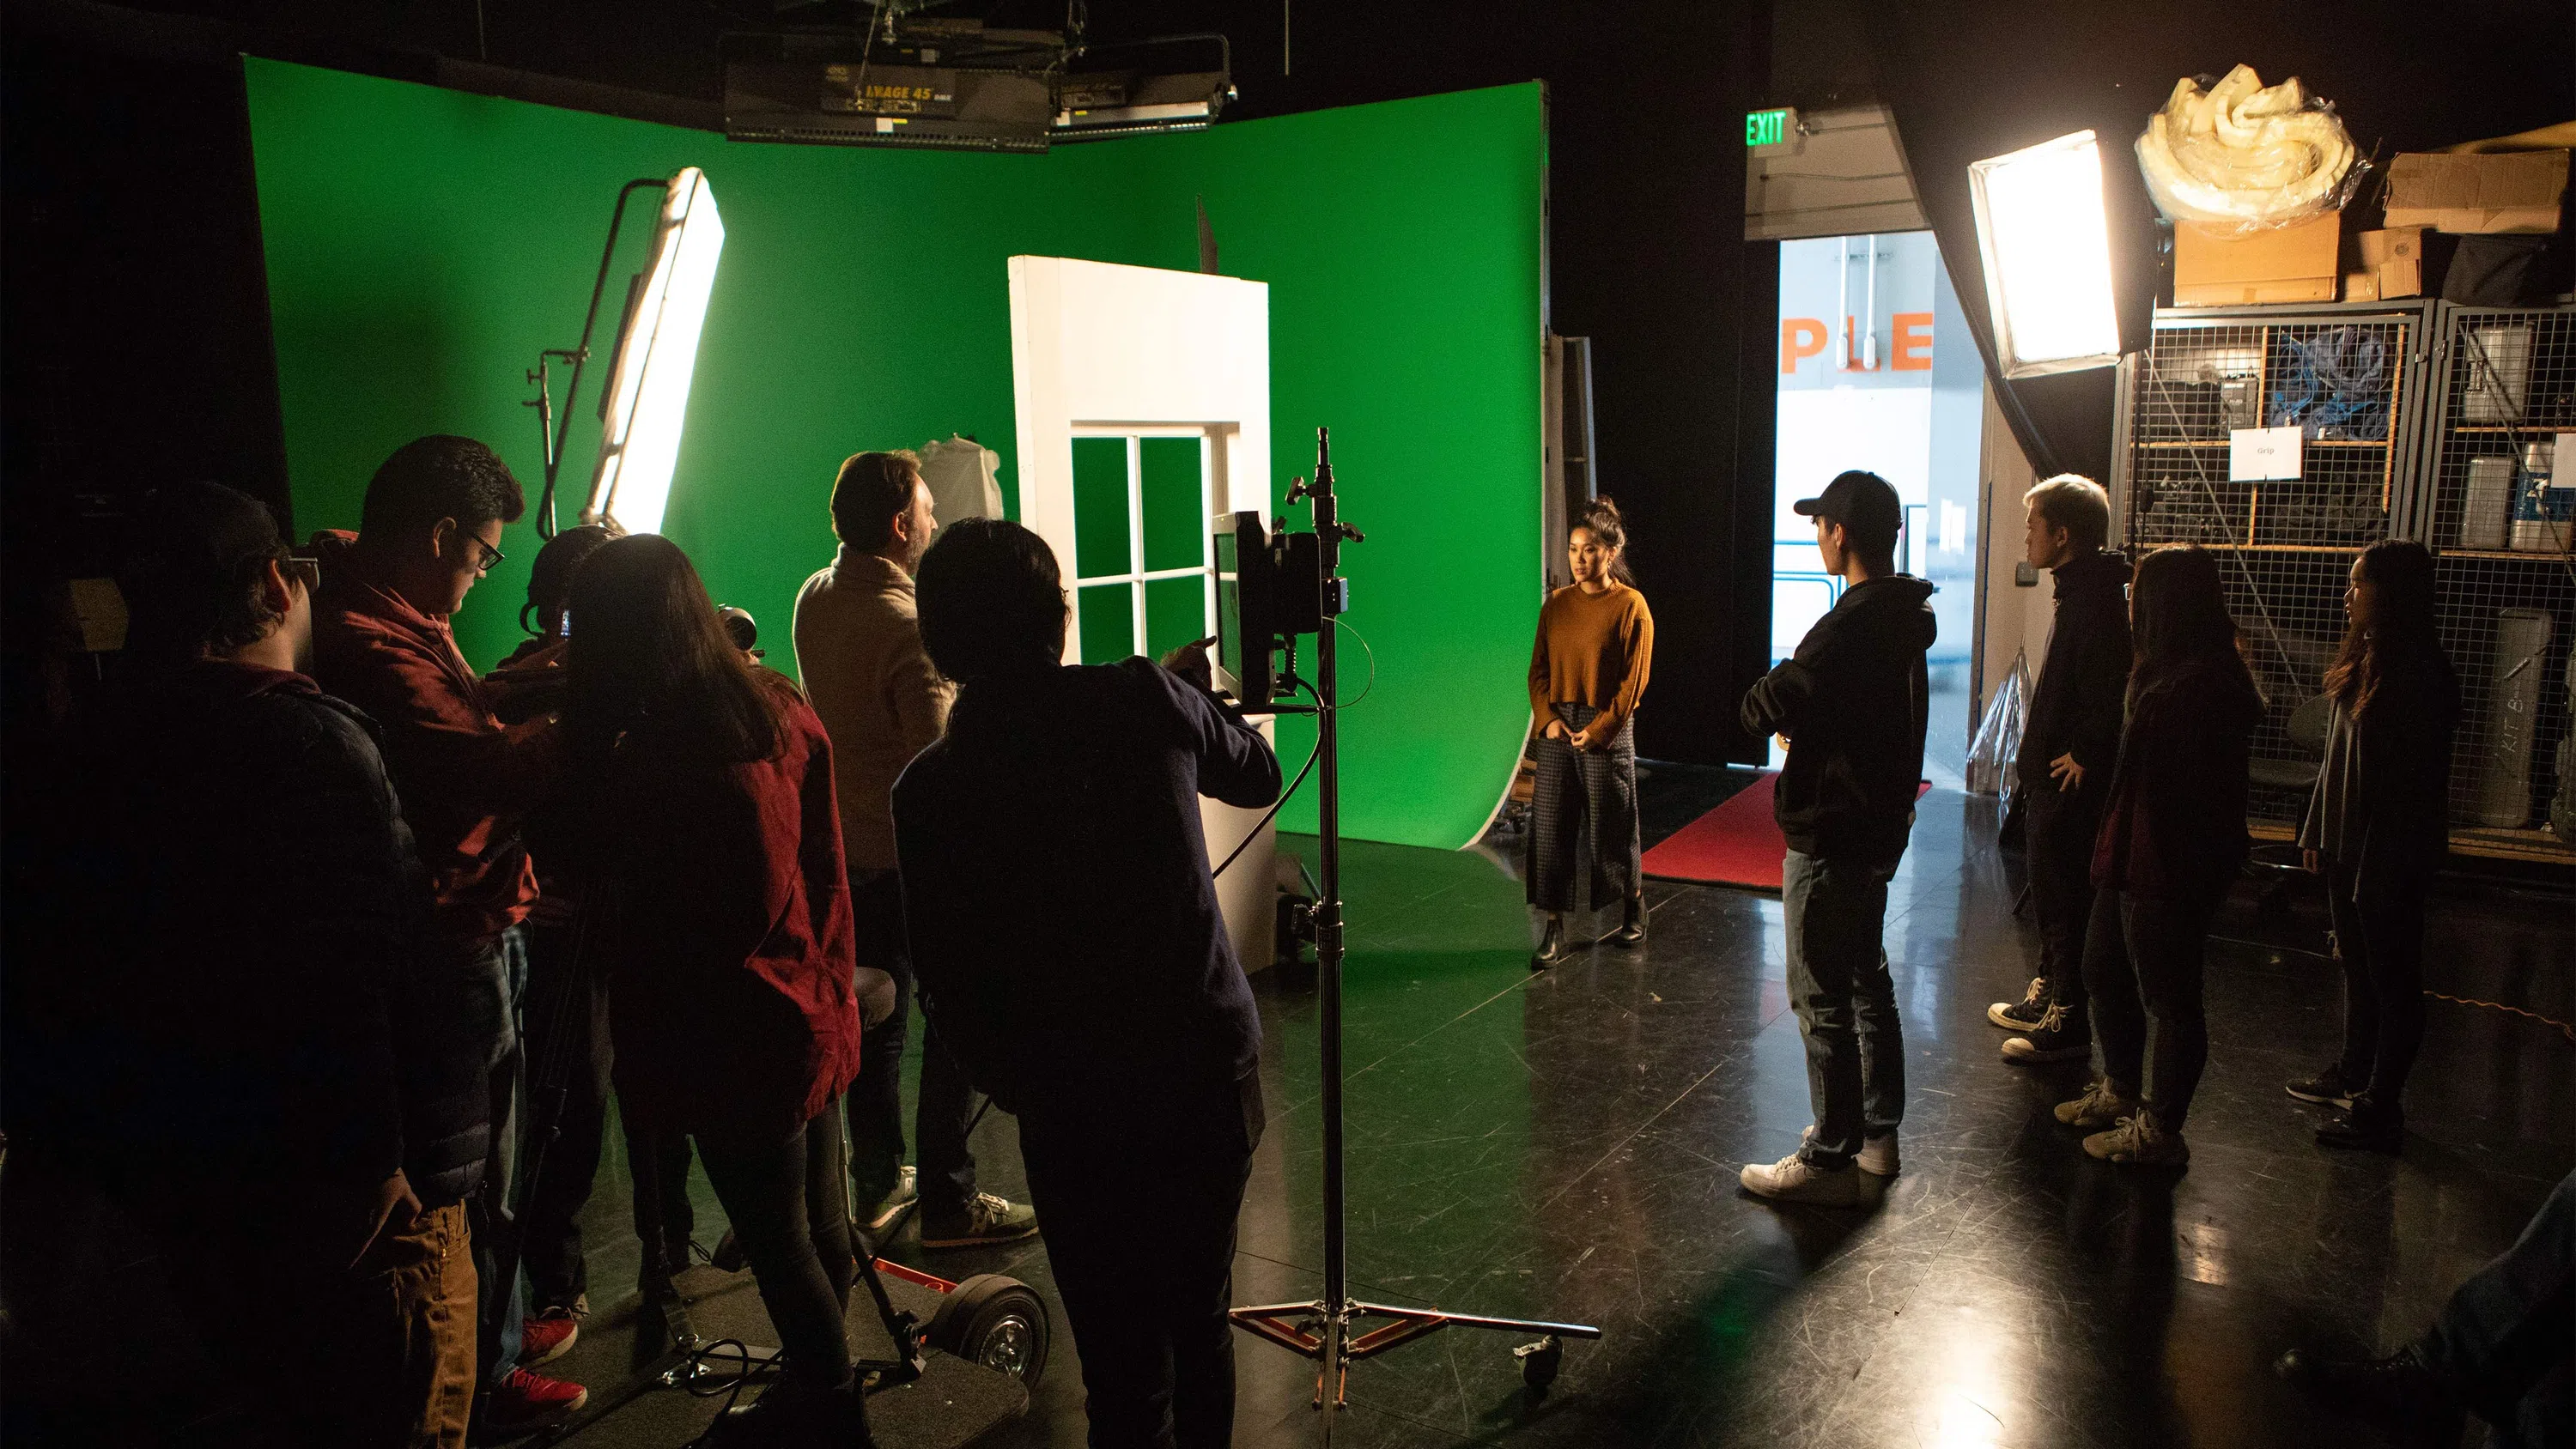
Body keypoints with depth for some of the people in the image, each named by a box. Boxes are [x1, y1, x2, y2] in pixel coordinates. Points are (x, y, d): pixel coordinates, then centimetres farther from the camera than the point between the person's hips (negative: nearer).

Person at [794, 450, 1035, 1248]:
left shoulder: (814, 598, 4)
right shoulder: (906, 626, -22)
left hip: (845, 846, 9)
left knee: (875, 1016, 17)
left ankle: (879, 1182, 29)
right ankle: (948, 1203, 10)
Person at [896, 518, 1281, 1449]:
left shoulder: (928, 792, -9)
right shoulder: (1146, 699, -7)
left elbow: (946, 984, -4)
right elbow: (1259, 777, 12)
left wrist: (1006, 1081, 14)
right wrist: (1196, 694, 30)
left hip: (1075, 1109, -2)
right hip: (1215, 1066, 2)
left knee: (1125, 1366, 12)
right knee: (1201, 1320, 23)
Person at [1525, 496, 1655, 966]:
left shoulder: (1631, 607, -7)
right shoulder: (1556, 604, 7)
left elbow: (1633, 682, -8)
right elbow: (1539, 669, 9)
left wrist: (1597, 730, -13)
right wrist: (1547, 717, -6)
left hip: (1606, 731, -4)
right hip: (1557, 728, 4)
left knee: (1610, 826, 7)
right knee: (1549, 826, 1)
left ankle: (1633, 906, 33)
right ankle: (1553, 930, 8)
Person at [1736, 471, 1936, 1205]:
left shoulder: (1850, 627, -24)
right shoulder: (1902, 618, 8)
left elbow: (1766, 708, -27)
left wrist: (1770, 688, -6)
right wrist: (1802, 712, 1)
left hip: (1831, 836, -10)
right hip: (1880, 827, 10)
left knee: (1823, 1000, 0)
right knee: (1867, 982, 20)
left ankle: (1831, 1160, 9)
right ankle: (1876, 1132, 32)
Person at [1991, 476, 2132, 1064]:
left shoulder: (2096, 601, -22)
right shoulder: (2080, 591, 12)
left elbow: (2110, 694, -30)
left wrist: (2082, 755, -20)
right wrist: (2043, 751, 13)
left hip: (2071, 784, -11)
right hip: (2052, 779, 11)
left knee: (2066, 902, 0)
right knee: (2051, 896, 22)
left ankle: (2067, 1026, 10)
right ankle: (2047, 999, 36)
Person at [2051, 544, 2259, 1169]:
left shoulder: (2198, 685, -23)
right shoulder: (2168, 672, 11)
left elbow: (2181, 789, -26)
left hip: (2169, 871, -11)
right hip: (2135, 859, 11)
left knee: (2168, 998, 3)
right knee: (2105, 971, 22)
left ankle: (2160, 1131, 16)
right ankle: (2121, 1093, 39)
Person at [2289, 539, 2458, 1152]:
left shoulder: (2422, 675, -19)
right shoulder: (2365, 663, 9)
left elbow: (2418, 779, -21)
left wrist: (2382, 865, -21)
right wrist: (2317, 830, 15)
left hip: (2390, 850, -9)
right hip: (2346, 843, 9)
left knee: (2390, 976, 2)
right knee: (2356, 964, 20)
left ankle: (2380, 1108, 10)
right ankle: (2354, 1073, 35)